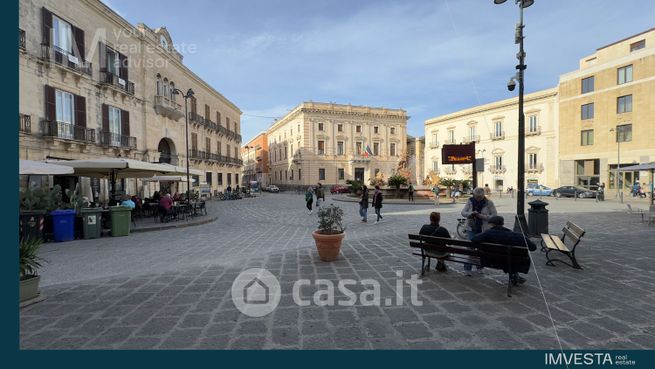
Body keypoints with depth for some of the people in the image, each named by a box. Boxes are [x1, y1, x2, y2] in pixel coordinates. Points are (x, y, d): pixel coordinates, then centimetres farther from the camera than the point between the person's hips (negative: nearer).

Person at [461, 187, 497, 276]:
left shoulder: (489, 203, -6)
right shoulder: (470, 201, -1)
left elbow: (495, 216, -9)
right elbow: (463, 212, 3)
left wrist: (482, 216, -22)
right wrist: (470, 214, -18)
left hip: (484, 231, 0)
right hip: (471, 229, 0)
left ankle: (480, 267, 28)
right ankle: (467, 268, 3)